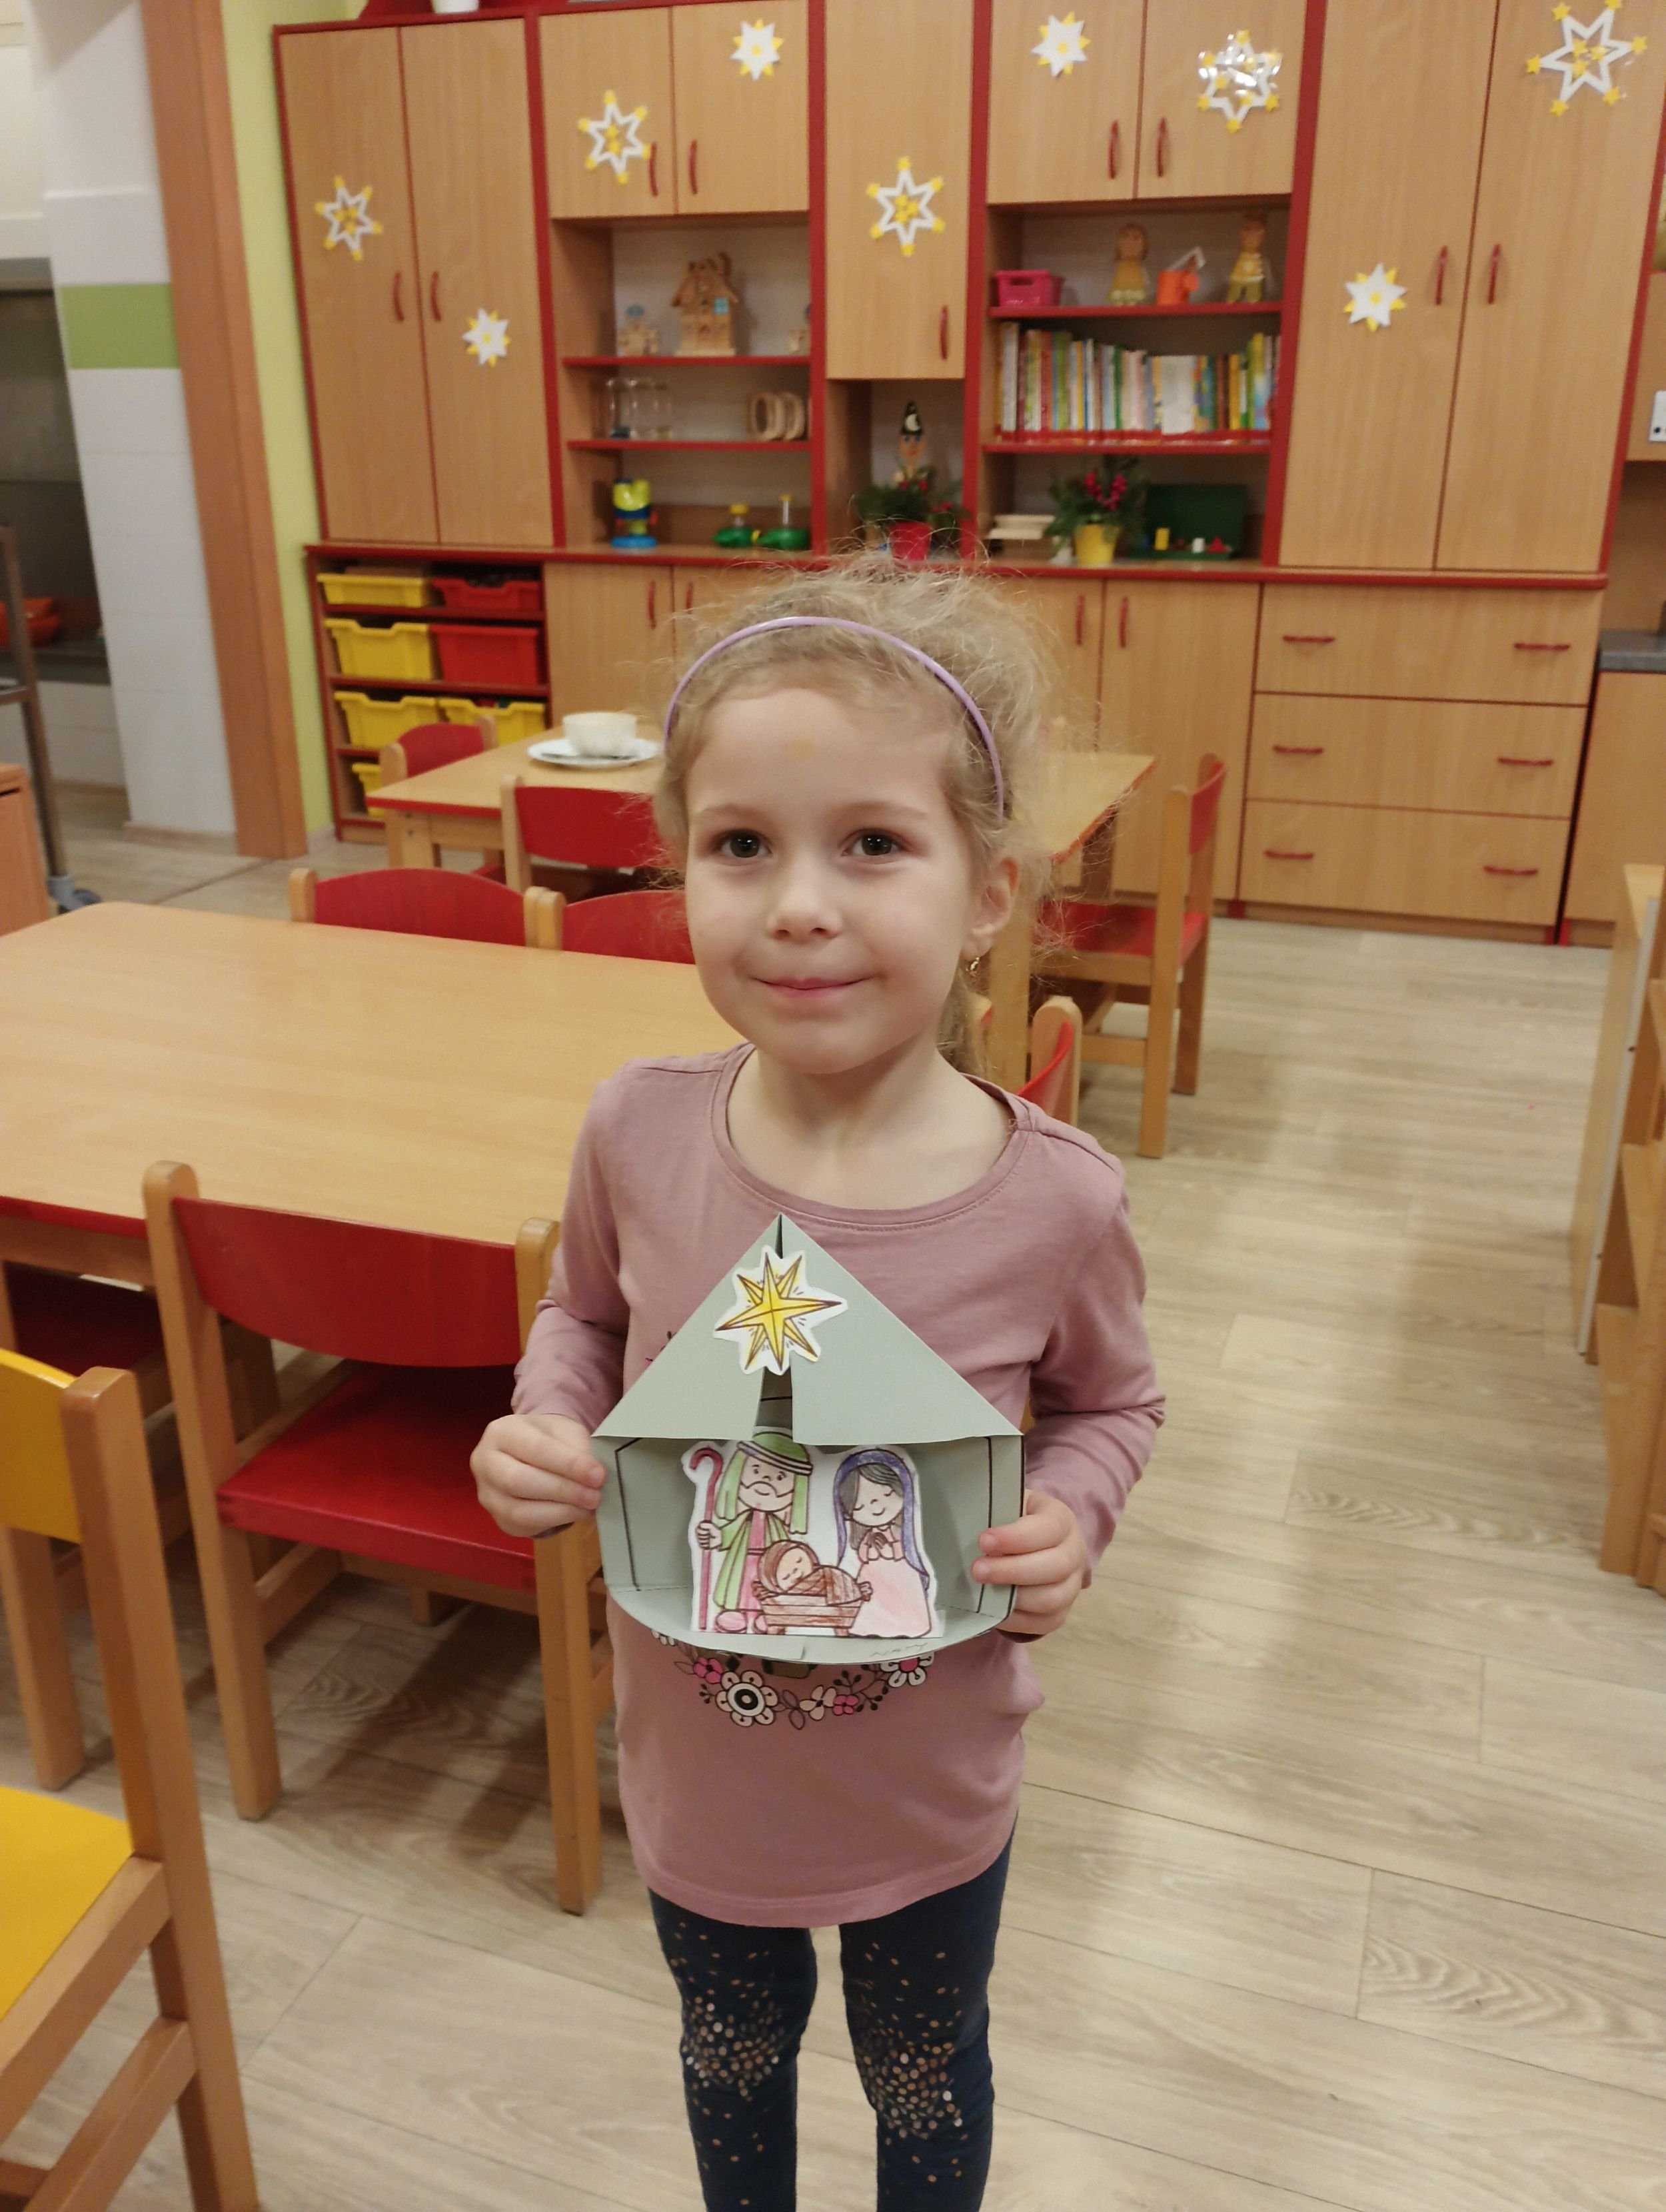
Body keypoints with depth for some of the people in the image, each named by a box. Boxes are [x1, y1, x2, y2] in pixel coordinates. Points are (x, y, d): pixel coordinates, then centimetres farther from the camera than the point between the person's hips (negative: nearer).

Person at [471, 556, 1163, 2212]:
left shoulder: (1055, 1203, -26)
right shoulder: (637, 1133, -21)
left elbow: (1110, 1400, -4)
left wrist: (1069, 1515, -23)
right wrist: (546, 1428, -19)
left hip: (931, 1785, -2)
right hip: (693, 1759, 2)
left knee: (922, 2077, 29)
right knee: (733, 2050, 33)